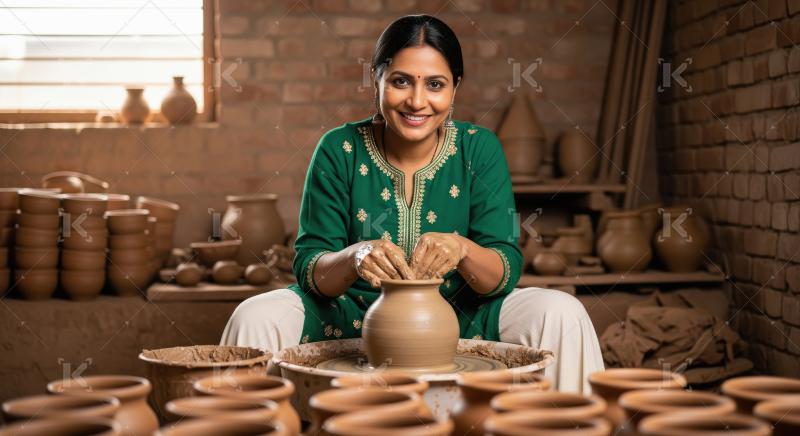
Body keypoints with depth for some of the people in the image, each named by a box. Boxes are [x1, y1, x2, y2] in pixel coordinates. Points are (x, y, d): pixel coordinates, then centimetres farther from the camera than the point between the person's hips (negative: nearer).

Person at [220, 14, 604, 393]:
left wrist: (461, 250, -33)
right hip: (354, 318, 0)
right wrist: (355, 258, -33)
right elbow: (308, 268, -10)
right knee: (255, 317, -26)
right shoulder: (340, 150, -8)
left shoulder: (479, 150, -6)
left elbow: (506, 272, -10)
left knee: (561, 314, -23)